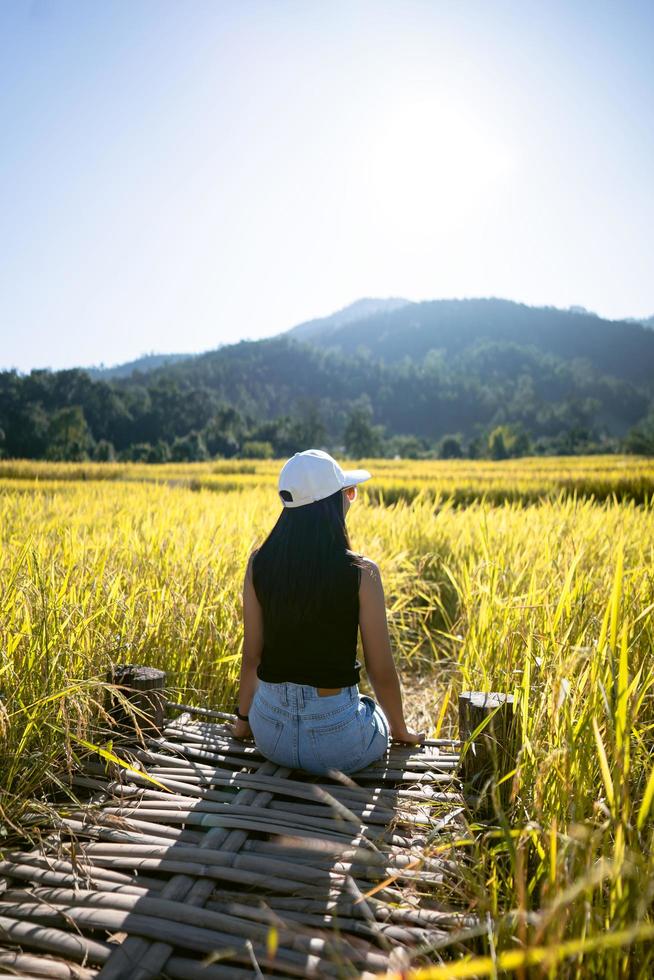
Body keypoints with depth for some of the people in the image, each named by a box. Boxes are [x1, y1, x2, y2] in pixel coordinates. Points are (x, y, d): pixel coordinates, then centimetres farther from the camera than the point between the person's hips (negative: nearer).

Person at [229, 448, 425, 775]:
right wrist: (400, 730, 11)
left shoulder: (259, 564, -8)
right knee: (379, 712, 32)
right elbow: (381, 671, -8)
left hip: (270, 733, 4)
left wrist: (243, 718, 19)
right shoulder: (361, 573, -18)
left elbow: (251, 654, 2)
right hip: (336, 739, -3)